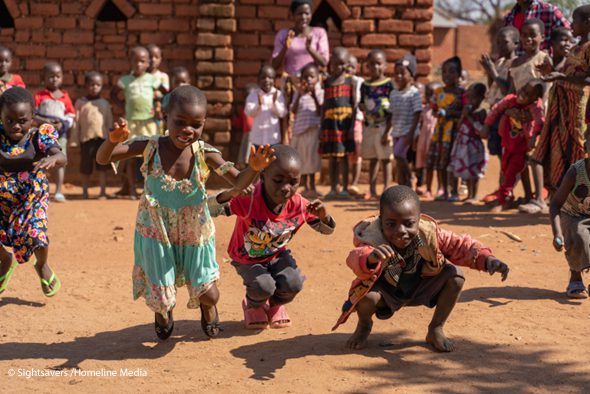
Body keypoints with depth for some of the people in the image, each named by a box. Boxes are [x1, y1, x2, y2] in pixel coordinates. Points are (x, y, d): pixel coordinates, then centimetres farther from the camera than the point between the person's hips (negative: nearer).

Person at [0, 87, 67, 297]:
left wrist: (52, 158, -53)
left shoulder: (40, 136, -18)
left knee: (37, 236, -17)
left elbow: (62, 158, -32)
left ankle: (42, 266, 21)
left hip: (32, 199, -2)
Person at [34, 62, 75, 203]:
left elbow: (71, 116, 6)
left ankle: (59, 192, 2)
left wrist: (62, 124, -12)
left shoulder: (65, 96, 6)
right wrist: (43, 122, -19)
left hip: (60, 133, 1)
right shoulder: (39, 96, 1)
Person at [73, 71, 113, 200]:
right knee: (85, 167, 8)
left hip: (102, 138, 1)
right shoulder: (80, 102, 3)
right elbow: (77, 122, 2)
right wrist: (76, 139, -3)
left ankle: (103, 193, 3)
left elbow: (109, 122, 11)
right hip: (86, 138, -1)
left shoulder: (105, 104, 9)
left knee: (102, 167, -2)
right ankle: (85, 192, 21)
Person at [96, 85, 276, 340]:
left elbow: (239, 182, -16)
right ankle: (163, 313, 45)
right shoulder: (150, 147, -20)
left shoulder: (204, 154, -19)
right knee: (161, 299, 3)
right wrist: (114, 139, -44)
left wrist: (254, 168, -39)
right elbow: (102, 159, -21)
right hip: (156, 233, -1)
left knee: (208, 294, 5)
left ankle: (208, 308, 47)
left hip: (194, 234, 1)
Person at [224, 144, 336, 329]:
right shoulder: (248, 200, -36)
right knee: (264, 286, -28)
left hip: (277, 255, 3)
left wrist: (324, 217, -29)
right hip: (247, 259, -3)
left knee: (293, 283, -21)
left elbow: (327, 230, -5)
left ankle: (275, 305, 18)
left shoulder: (299, 205, -21)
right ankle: (253, 306, 12)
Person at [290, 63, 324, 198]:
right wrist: (300, 95, -13)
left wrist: (314, 96, -20)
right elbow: (294, 111, -3)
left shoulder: (320, 93, 2)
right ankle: (306, 188, 13)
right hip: (299, 130, 3)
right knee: (301, 160, 5)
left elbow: (320, 112, -9)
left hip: (314, 130, -3)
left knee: (311, 160, -4)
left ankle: (312, 188, 2)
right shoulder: (298, 94, 9)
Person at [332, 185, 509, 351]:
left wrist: (487, 259, -36)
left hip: (420, 288, 3)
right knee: (367, 296, -36)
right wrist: (369, 259, -84)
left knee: (455, 276, -17)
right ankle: (364, 326, 5)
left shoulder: (429, 233, -25)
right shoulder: (374, 239, -37)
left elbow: (460, 246, -17)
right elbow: (356, 258, -59)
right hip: (387, 291, -3)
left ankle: (436, 329, 6)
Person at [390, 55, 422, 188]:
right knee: (399, 159, 7)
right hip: (396, 132, 7)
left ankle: (408, 177, -2)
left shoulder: (414, 93, -9)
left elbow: (417, 114, -12)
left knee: (398, 154, -22)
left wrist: (411, 133, -18)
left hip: (408, 132, -7)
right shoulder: (393, 94, 11)